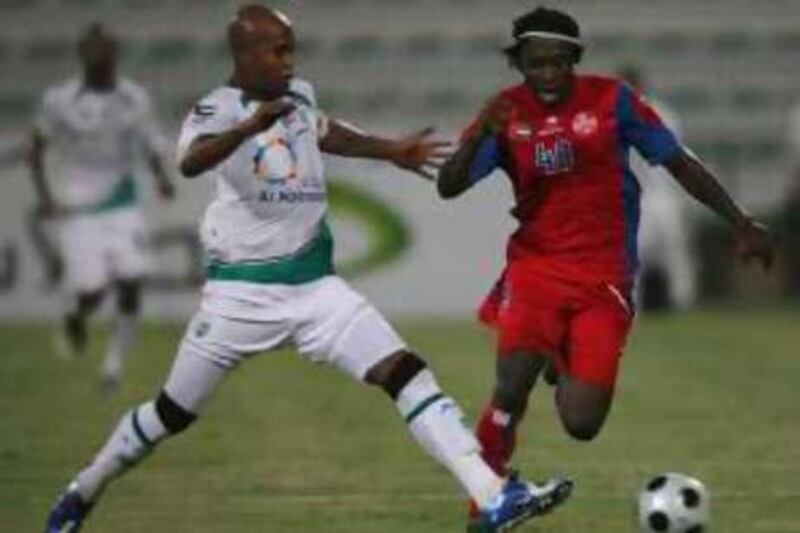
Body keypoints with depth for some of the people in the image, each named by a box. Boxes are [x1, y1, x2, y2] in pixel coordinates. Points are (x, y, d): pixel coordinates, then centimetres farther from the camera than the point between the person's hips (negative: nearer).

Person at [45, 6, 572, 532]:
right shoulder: (219, 108, -15)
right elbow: (190, 162, -39)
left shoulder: (300, 95, 5)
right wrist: (251, 126, -55)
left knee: (407, 373, -12)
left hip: (315, 286, 4)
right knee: (172, 414, 10)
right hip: (242, 292, -4)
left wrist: (390, 150, 36)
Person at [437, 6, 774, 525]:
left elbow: (680, 163, 1)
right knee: (512, 386, -23)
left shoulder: (612, 100, -5)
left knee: (582, 424, -7)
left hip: (604, 276, 0)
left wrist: (741, 223, -3)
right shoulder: (507, 113, -2)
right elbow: (448, 186, -10)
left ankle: (564, 368, 30)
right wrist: (481, 135, -28)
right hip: (537, 265, 0)